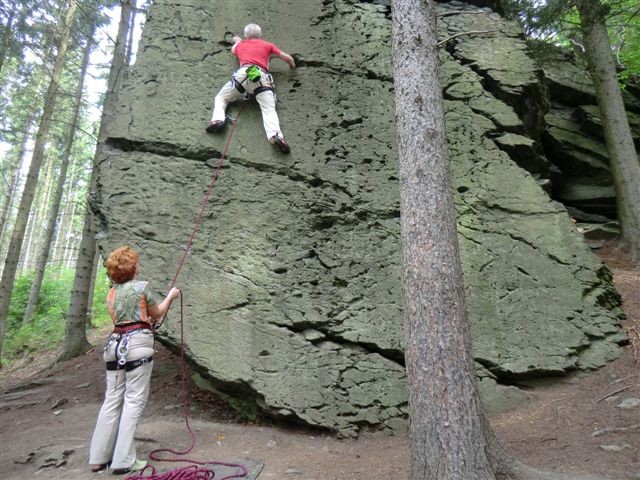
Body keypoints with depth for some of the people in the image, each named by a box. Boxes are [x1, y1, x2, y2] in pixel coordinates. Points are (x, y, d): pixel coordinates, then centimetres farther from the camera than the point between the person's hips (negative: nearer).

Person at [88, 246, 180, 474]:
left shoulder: (112, 293, 12)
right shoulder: (142, 286, -5)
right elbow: (157, 313, 6)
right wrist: (170, 296, 20)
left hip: (115, 343, 7)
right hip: (137, 343, -6)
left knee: (112, 400, 13)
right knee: (133, 400, 0)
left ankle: (98, 457, 20)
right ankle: (123, 460, 3)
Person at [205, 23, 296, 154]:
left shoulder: (240, 45, 32)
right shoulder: (267, 45, 28)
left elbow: (233, 50, 57)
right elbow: (288, 58, 28)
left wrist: (237, 41, 77)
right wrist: (292, 65, 50)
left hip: (243, 74, 1)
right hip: (262, 77, 0)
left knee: (220, 97, 16)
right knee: (269, 110, -13)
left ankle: (218, 120, -11)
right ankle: (275, 136, -41)